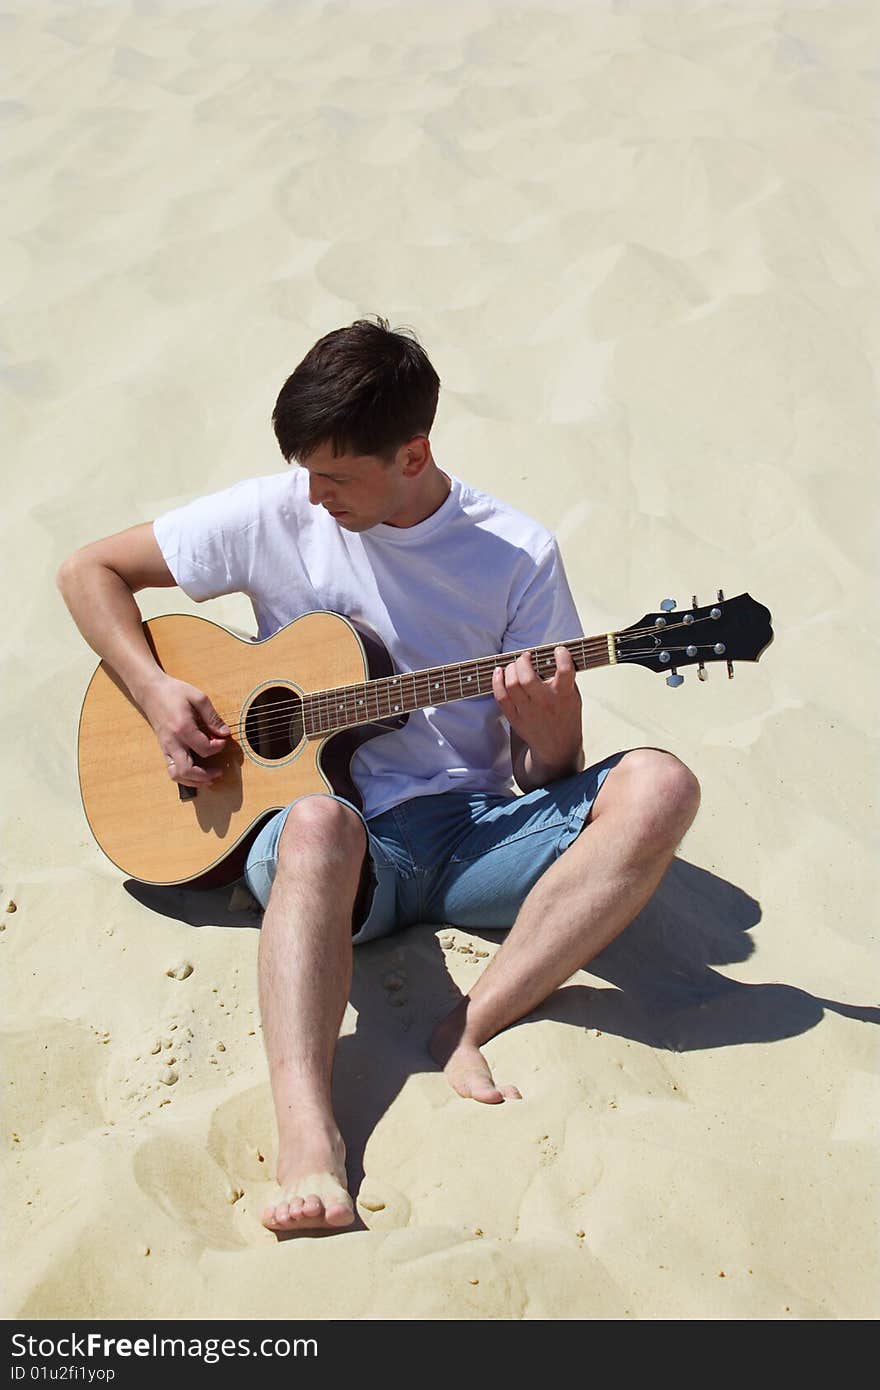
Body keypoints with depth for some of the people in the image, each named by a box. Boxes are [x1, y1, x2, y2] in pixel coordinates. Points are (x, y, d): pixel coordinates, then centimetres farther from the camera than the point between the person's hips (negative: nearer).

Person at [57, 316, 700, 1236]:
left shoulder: (517, 554, 2)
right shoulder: (277, 517, 2)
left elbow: (555, 773, 5)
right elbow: (90, 569, 10)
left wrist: (541, 721, -20)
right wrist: (157, 693, -5)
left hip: (476, 830, 2)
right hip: (343, 844, -1)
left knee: (658, 788, -26)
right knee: (318, 823, -40)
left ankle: (472, 1027, -31)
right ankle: (307, 1142, -55)